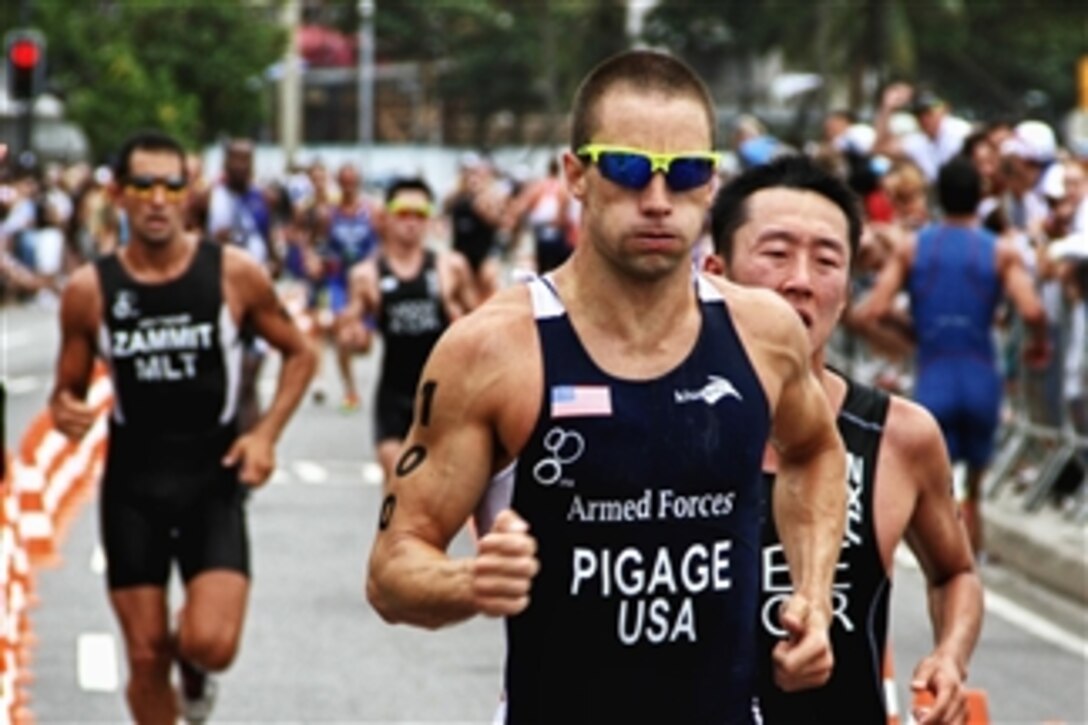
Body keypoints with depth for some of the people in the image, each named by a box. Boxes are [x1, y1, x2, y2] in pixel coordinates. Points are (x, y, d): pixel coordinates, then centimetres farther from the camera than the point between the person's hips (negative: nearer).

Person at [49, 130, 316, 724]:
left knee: (211, 644, -16)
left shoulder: (234, 274, -6)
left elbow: (299, 354, 7)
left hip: (213, 479, -1)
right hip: (132, 484, 1)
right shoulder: (90, 289, -3)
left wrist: (267, 433, -7)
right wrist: (64, 412, -16)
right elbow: (69, 387, 8)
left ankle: (191, 665, 22)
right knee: (145, 657, 4)